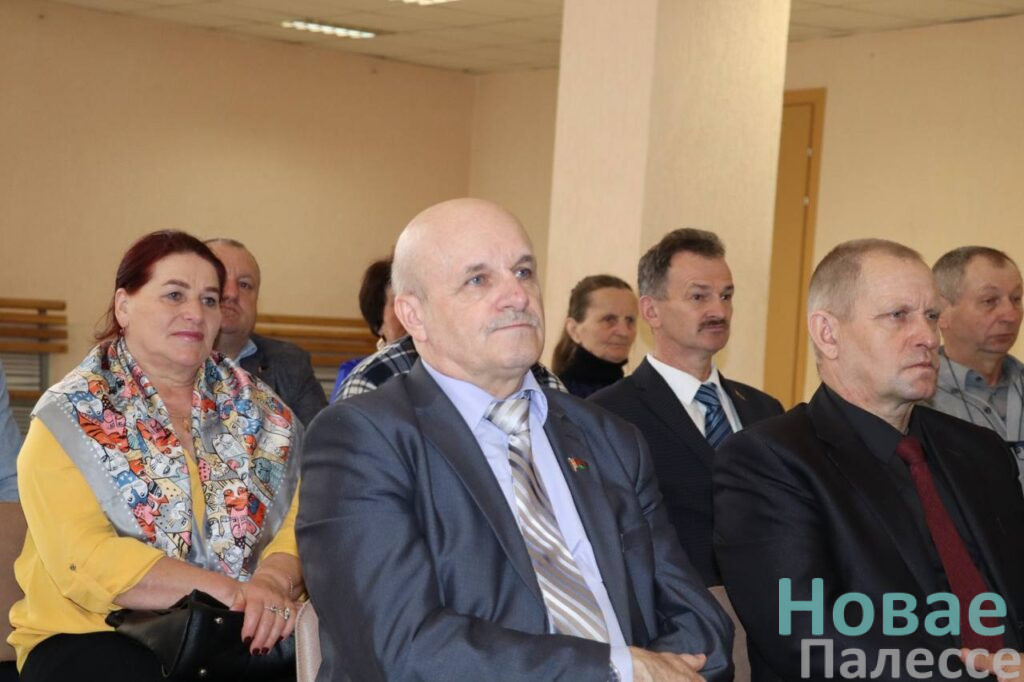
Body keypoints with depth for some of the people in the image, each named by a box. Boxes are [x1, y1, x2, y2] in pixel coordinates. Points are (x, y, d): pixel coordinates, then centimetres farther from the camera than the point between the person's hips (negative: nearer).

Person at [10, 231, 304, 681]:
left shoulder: (258, 408, 15)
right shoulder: (71, 416, 3)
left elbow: (299, 522, 5)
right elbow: (85, 560, -9)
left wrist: (272, 581, -18)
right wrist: (228, 589, -16)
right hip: (100, 638, -3)